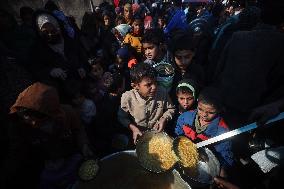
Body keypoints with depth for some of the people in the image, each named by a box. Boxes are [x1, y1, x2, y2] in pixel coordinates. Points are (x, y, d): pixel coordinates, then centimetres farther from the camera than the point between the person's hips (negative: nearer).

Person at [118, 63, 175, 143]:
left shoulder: (162, 93, -17)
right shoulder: (127, 97, -21)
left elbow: (171, 109, 2)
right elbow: (122, 117, -5)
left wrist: (164, 119, -14)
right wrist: (133, 128, -17)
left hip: (158, 132, 1)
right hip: (138, 133, 0)